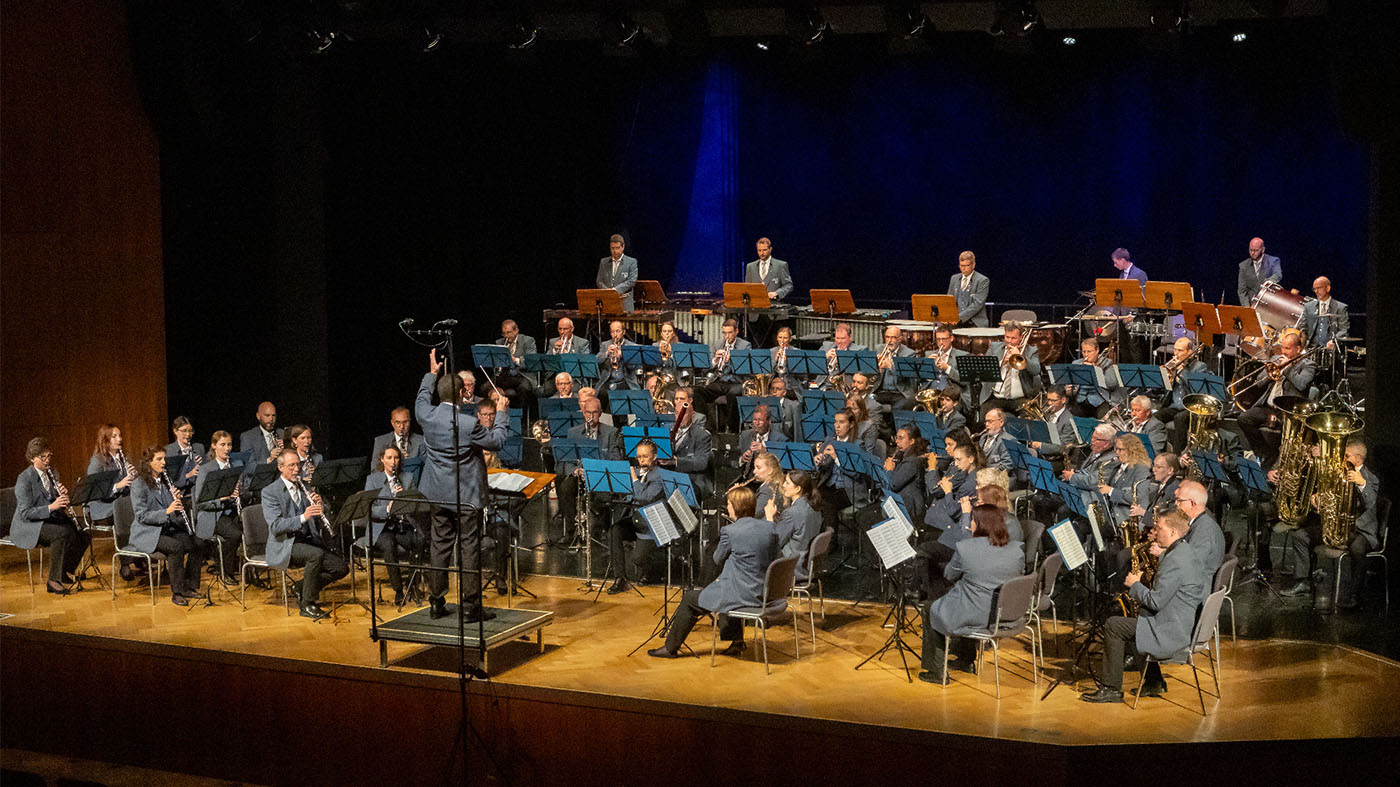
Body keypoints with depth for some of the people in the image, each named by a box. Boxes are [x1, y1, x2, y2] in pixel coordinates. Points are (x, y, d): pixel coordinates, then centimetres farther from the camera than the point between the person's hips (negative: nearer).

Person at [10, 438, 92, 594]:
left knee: (84, 532, -14)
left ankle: (67, 570, 1)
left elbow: (61, 506, 14)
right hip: (27, 528, -7)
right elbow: (25, 513, -21)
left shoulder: (51, 474, 9)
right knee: (63, 533, -33)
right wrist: (51, 507, -32)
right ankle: (54, 581, -25)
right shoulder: (24, 479, -14)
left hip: (50, 521, 7)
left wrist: (63, 495, -9)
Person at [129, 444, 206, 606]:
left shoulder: (165, 481, 12)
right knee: (176, 546, -32)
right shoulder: (139, 485, -10)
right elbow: (142, 516, -17)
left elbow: (175, 512, 15)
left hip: (167, 530, 7)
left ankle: (189, 587, -4)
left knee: (198, 544, -14)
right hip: (147, 534, -7)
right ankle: (177, 593, -25)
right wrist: (166, 511, -28)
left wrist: (177, 501, -7)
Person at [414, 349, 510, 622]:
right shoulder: (468, 424, -20)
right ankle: (472, 606, 2)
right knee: (469, 549, 0)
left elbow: (422, 398, 19)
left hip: (438, 494, 6)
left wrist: (432, 373, 31)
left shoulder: (427, 416, -5)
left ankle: (436, 603, 18)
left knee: (440, 547, 13)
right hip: (466, 496, -5)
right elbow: (496, 441, -5)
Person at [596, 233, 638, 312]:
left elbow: (632, 281, -5)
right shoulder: (603, 262, 16)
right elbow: (599, 281, 11)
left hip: (624, 302, -2)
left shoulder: (631, 262, 5)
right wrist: (607, 290, -10)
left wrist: (615, 290, -17)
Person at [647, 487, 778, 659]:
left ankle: (671, 648, 23)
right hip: (764, 594, 7)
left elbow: (718, 559, -1)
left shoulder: (730, 531, -16)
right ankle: (736, 641, 34)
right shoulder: (769, 528, 0)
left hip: (742, 595, -7)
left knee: (690, 599, 12)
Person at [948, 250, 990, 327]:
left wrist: (960, 317, -21)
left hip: (976, 324, -4)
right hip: (956, 324, 4)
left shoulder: (983, 280, -3)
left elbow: (978, 304, -12)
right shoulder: (954, 278, 15)